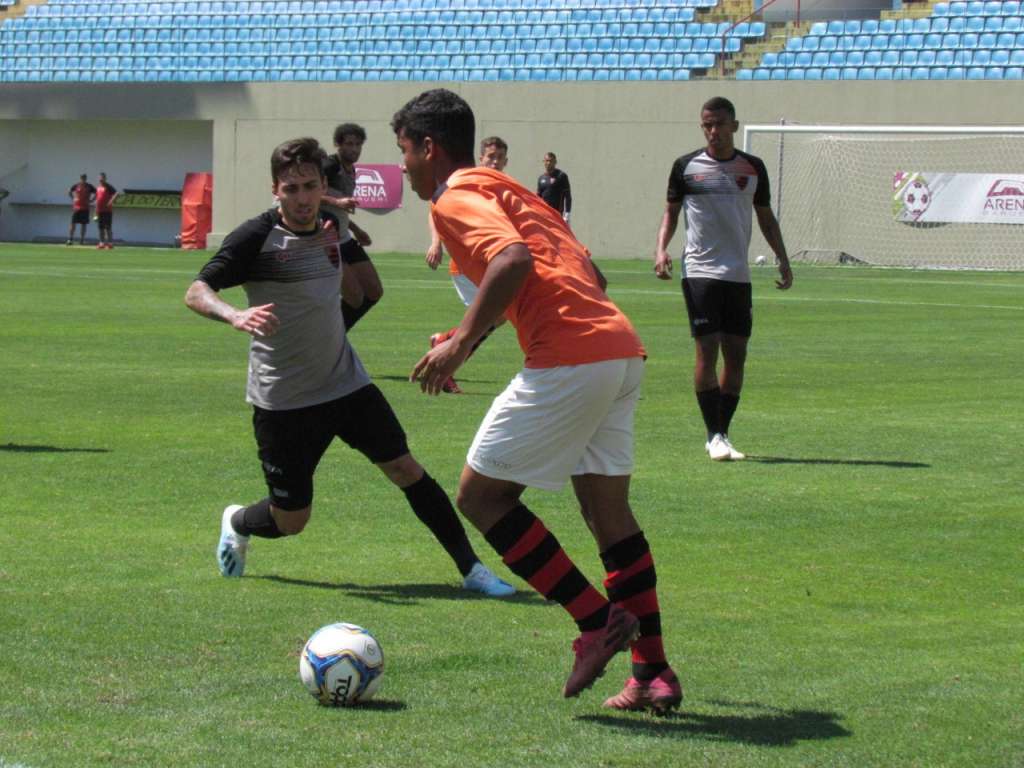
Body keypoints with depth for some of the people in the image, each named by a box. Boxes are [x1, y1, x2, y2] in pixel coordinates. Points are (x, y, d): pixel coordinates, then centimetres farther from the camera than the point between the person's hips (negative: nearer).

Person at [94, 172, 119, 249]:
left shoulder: (108, 186, -6)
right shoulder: (98, 188, 16)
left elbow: (117, 193, -20)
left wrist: (111, 201, -28)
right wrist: (96, 212, 20)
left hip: (107, 210, -8)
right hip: (100, 211, 8)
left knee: (108, 227, -7)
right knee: (101, 227, 10)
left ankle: (110, 243, -4)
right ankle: (102, 242, 16)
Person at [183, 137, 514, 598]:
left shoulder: (330, 228, 6)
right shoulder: (256, 238, -13)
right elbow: (196, 292, -20)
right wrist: (235, 316, -37)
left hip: (346, 383, 5)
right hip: (282, 399, -5)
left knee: (406, 470, -3)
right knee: (291, 520, 2)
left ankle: (471, 568, 4)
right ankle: (236, 524, 37)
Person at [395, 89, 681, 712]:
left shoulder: (456, 197, -1)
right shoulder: (506, 188, 27)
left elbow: (514, 259, -20)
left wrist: (461, 344, -17)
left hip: (569, 360, -9)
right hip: (622, 351, 9)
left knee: (482, 494, 3)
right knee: (608, 509, 14)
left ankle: (597, 621, -1)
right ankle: (653, 673, 11)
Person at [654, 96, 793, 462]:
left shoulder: (753, 168, 8)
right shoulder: (686, 166, 1)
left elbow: (766, 217, 16)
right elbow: (671, 212, 10)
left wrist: (783, 260, 7)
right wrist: (661, 249, -7)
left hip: (738, 274, 3)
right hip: (700, 270, -3)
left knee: (736, 354, 3)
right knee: (707, 349, -11)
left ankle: (722, 434, 13)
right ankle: (714, 436, -7)